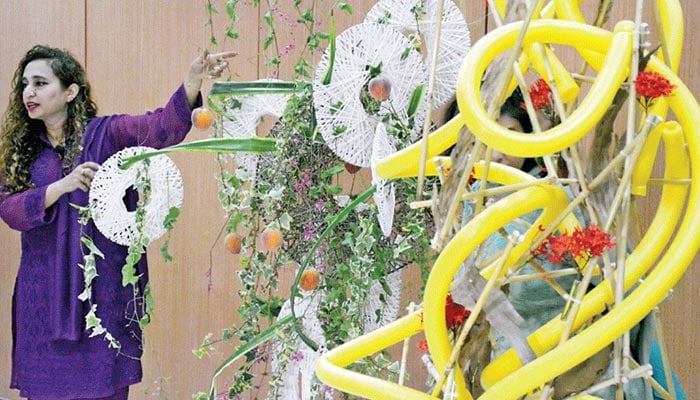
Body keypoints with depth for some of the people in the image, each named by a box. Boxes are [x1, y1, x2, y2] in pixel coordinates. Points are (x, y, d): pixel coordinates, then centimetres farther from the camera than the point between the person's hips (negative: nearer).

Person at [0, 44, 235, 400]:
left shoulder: (106, 134, -1)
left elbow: (163, 127, -17)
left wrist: (193, 80, -35)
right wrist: (63, 185, -16)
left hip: (102, 289, -3)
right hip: (44, 292, 3)